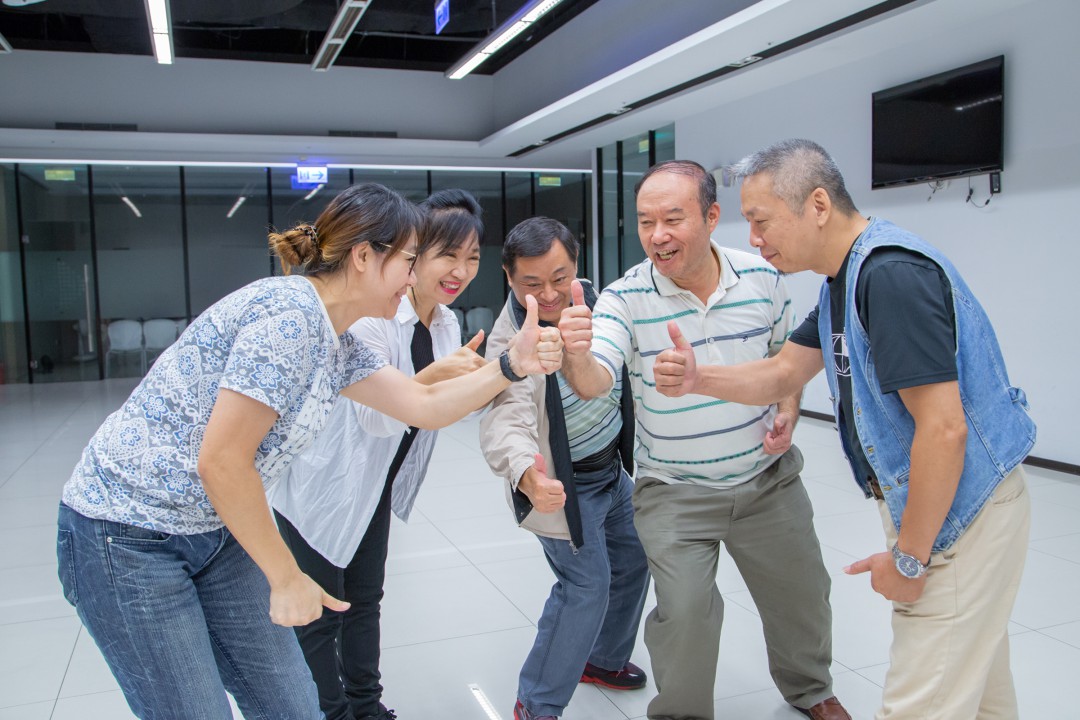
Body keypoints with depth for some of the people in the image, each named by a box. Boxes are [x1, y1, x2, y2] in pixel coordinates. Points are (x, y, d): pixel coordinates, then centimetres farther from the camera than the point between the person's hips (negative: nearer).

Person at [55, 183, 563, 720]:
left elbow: (426, 406, 7)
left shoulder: (340, 348, 5)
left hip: (215, 531, 8)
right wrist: (286, 578, -15)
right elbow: (221, 461, -25)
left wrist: (513, 365, -6)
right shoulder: (288, 312, -24)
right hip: (127, 534, -8)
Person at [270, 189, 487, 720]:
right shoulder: (372, 314, -25)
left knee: (365, 600, 20)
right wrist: (432, 376, -43)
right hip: (320, 487, -7)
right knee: (318, 616, 5)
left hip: (375, 486, 8)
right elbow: (377, 418, -28)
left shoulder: (447, 325, -1)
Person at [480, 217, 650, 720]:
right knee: (586, 586, -6)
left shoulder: (589, 296, -7)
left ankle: (603, 659, 44)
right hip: (563, 485, -8)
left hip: (614, 467, 8)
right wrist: (526, 473, -60)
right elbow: (507, 418, -43)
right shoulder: (510, 342, -29)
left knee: (633, 561, 19)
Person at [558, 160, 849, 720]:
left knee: (801, 596, 18)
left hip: (768, 479, 3)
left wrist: (788, 411, -7)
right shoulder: (625, 298, -17)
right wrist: (576, 354, -52)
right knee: (684, 611, -10)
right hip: (673, 492, -3)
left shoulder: (762, 277, -8)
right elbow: (595, 382, -31)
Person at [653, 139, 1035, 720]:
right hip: (927, 502, 10)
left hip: (960, 513, -10)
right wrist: (697, 379, -8)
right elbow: (783, 372, 9)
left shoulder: (892, 274, -25)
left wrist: (907, 558, -19)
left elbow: (944, 430, -28)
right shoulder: (844, 278, 8)